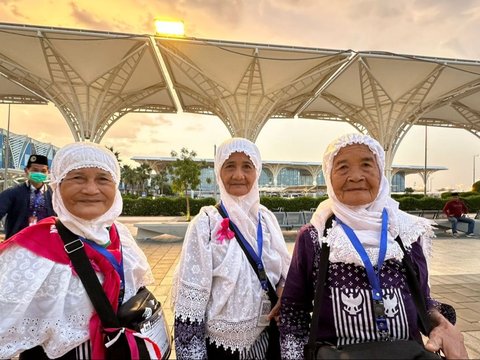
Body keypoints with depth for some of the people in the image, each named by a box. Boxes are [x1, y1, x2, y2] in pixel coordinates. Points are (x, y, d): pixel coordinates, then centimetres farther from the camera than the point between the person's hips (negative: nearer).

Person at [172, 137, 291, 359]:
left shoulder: (267, 219, -2)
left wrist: (284, 293, -11)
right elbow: (190, 294, -14)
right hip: (219, 342, -4)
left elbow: (284, 271, 8)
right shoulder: (206, 223, -15)